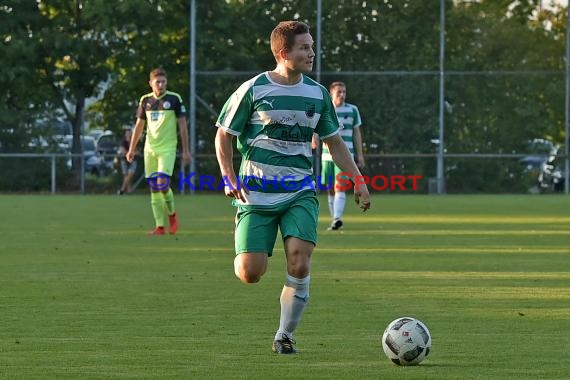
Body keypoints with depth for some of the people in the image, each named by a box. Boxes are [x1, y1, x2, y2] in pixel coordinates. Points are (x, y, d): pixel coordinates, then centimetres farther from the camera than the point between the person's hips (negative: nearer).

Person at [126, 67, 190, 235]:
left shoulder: (174, 99, -3)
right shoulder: (145, 100, 8)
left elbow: (182, 125, -1)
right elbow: (139, 125, 17)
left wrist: (185, 150, -5)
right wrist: (132, 149, 13)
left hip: (167, 148, -4)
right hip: (150, 148, 4)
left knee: (162, 183, -18)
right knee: (154, 188, 1)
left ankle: (171, 213, 9)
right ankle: (160, 226, 5)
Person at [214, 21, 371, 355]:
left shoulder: (318, 94, 7)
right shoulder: (254, 89, -5)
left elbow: (335, 142, 17)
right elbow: (223, 135, 2)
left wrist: (358, 182, 8)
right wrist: (230, 180, -10)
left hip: (300, 192, 2)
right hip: (256, 192, -2)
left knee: (300, 264, -18)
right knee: (250, 274, -10)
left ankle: (285, 336, -1)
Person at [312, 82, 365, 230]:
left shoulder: (352, 110, 6)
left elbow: (356, 133, 11)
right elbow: (316, 129, 0)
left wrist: (360, 155, 8)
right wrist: (314, 139, -24)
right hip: (328, 155, 2)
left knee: (340, 187, -17)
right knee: (331, 189, 8)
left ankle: (337, 218, -28)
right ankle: (334, 220, 19)